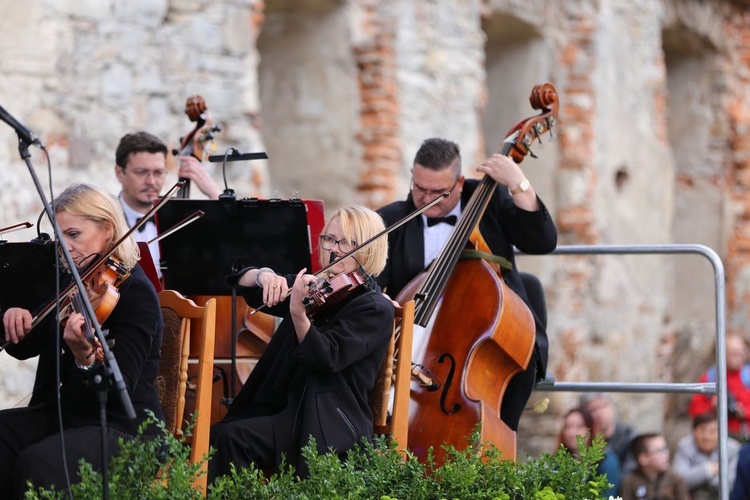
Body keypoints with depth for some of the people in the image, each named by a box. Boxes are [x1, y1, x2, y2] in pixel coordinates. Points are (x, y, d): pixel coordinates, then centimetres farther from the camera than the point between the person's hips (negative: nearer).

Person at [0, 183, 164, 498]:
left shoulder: (135, 291, -14)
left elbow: (120, 389, -24)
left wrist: (86, 359, -44)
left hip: (123, 427, -8)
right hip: (61, 414, 8)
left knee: (36, 465, -33)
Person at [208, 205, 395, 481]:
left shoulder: (375, 308, -7)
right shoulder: (313, 285, 13)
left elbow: (327, 358, -21)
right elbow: (241, 282, 11)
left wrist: (298, 313, -37)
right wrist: (263, 276, -12)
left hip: (330, 428, -7)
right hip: (289, 409, 7)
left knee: (231, 437, -24)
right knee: (219, 436, -17)